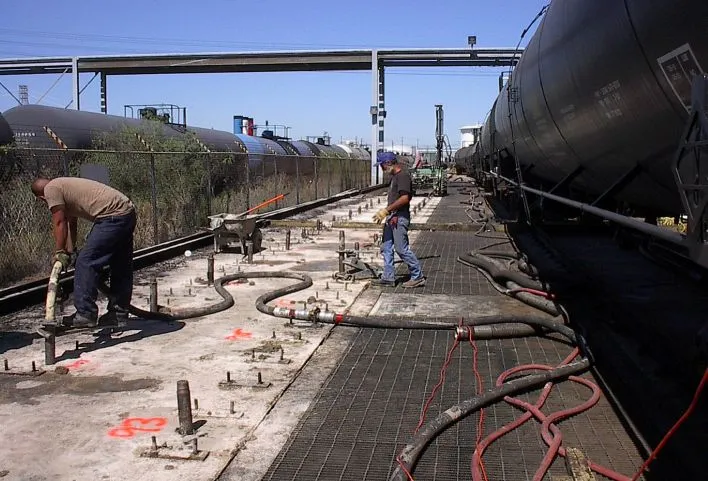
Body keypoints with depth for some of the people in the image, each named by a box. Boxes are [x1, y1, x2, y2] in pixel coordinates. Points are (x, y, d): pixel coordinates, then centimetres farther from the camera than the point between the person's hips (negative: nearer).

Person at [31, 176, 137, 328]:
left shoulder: (51, 188, 0)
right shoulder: (64, 185, 27)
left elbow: (59, 223, -4)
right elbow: (70, 223, 28)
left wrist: (59, 252, 2)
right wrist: (70, 251, 27)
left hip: (113, 216, -10)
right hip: (128, 212, 10)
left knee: (86, 262, -6)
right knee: (121, 268, 14)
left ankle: (85, 315, -3)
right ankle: (119, 314, 22)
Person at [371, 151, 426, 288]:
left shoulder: (403, 176, -14)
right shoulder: (394, 177, 17)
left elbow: (404, 198, -23)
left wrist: (386, 210, -21)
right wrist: (384, 214, 17)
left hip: (400, 217, -10)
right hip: (391, 217, 10)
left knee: (402, 249, -6)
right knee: (386, 247, 11)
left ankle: (418, 277, 4)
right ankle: (388, 277, 17)